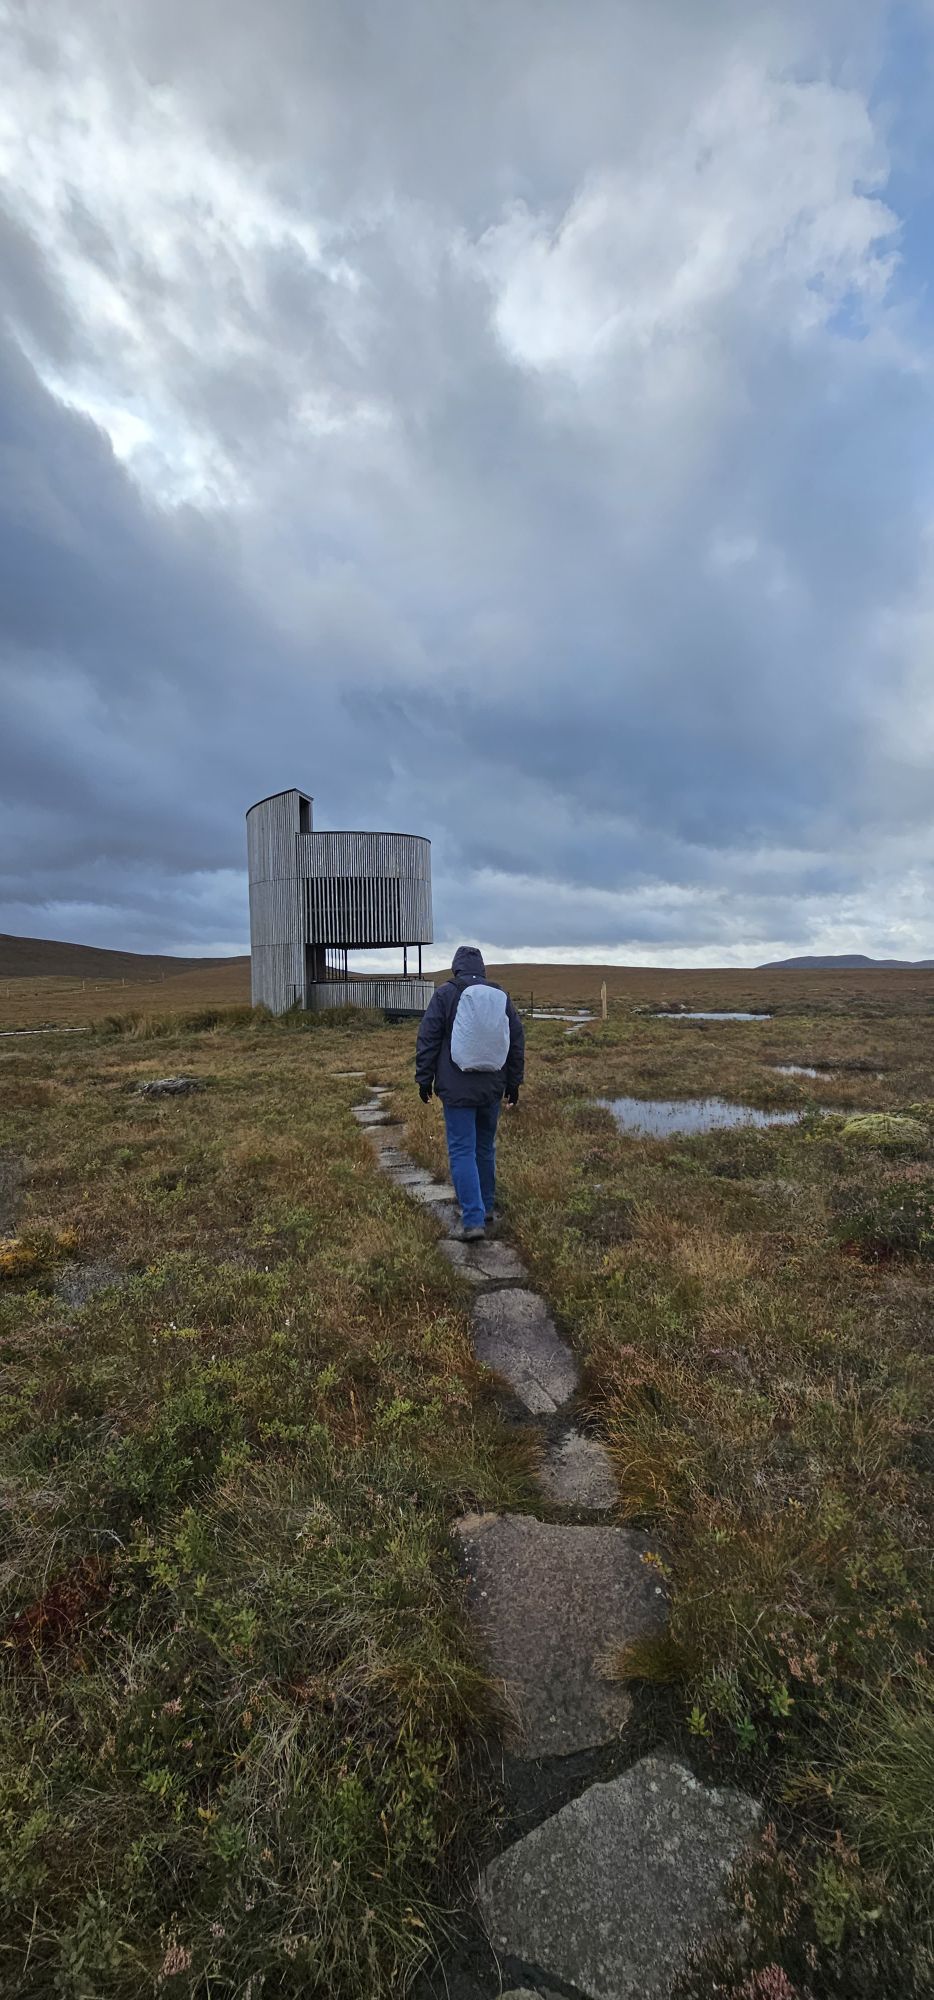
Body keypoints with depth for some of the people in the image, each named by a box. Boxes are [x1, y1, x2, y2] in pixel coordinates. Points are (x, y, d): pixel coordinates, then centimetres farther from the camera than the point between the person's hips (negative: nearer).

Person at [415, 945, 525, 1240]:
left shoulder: (445, 994, -5)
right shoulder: (501, 997, 7)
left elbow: (428, 1040, -7)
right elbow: (517, 1042, 11)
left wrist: (424, 1079, 2)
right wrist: (513, 1082, 18)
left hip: (457, 1089, -4)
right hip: (492, 1088, 5)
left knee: (462, 1152, -2)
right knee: (485, 1148, 17)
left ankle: (474, 1220, -7)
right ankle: (485, 1207, 29)